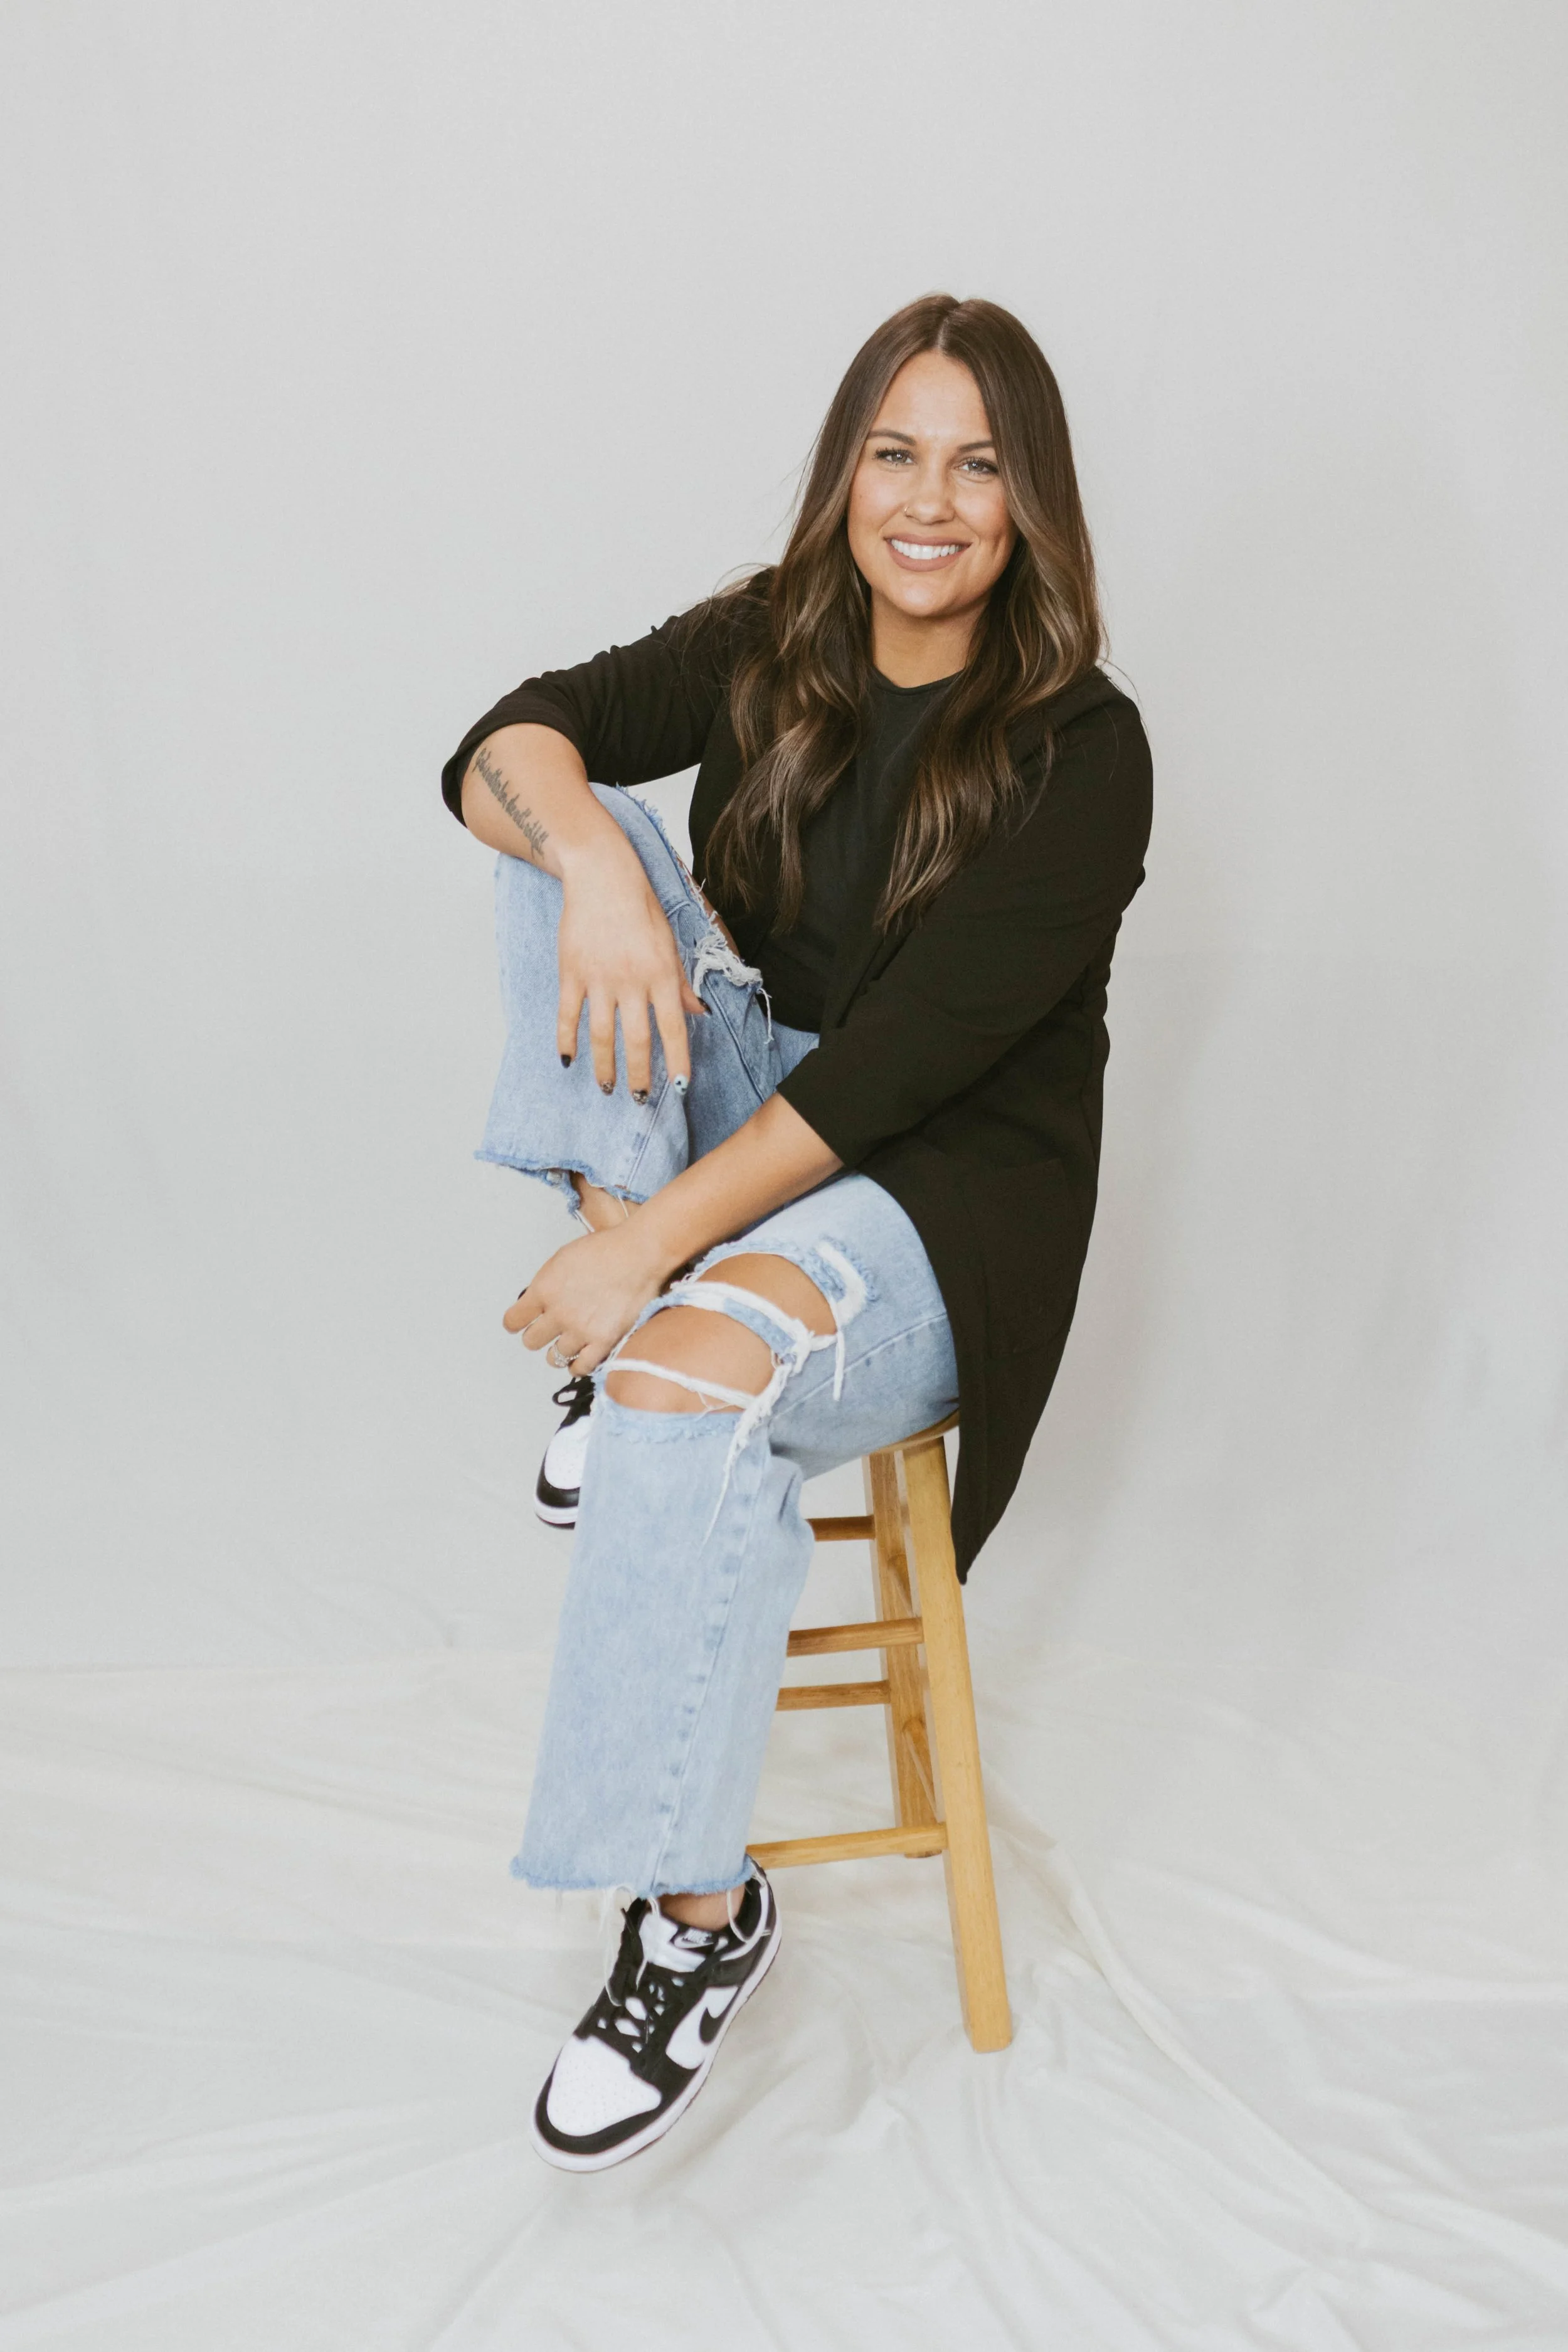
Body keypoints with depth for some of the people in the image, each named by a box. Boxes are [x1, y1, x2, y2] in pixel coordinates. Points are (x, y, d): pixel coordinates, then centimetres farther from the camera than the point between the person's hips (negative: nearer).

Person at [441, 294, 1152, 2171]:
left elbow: (913, 1053, -22)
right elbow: (502, 748, -8)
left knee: (691, 1374, -36)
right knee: (579, 830, -14)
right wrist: (586, 853, -32)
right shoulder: (769, 648, 3)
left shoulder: (1081, 750, -13)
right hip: (751, 1110, 5)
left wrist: (652, 1246, -27)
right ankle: (623, 1332, -15)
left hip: (956, 1193, -5)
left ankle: (699, 1912, -16)